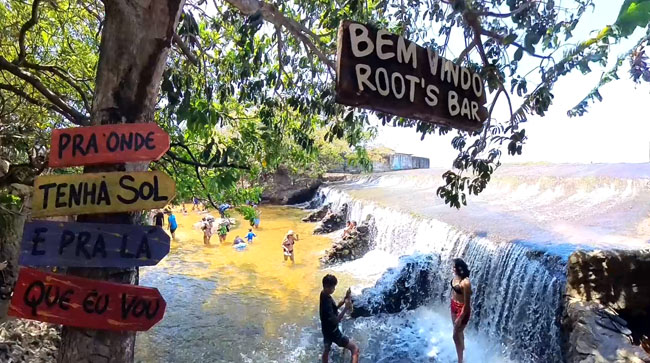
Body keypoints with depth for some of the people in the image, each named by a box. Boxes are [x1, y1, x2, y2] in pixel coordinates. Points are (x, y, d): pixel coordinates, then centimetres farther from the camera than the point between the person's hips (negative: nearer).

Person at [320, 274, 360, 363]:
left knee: (326, 349, 30)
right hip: (333, 332, -9)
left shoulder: (324, 295, -4)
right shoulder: (326, 302, -33)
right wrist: (346, 308, -38)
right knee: (355, 349, -5)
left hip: (327, 329, 9)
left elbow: (335, 307, 5)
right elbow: (335, 321, -32)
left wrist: (345, 299, -9)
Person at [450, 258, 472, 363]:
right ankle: (462, 346, 57)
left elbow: (467, 304, -25)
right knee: (459, 330, 30)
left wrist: (460, 318, -19)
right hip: (454, 306, 8)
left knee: (456, 335, 5)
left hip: (462, 309, -7)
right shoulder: (456, 276, -10)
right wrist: (452, 303, 21)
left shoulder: (465, 283, -34)